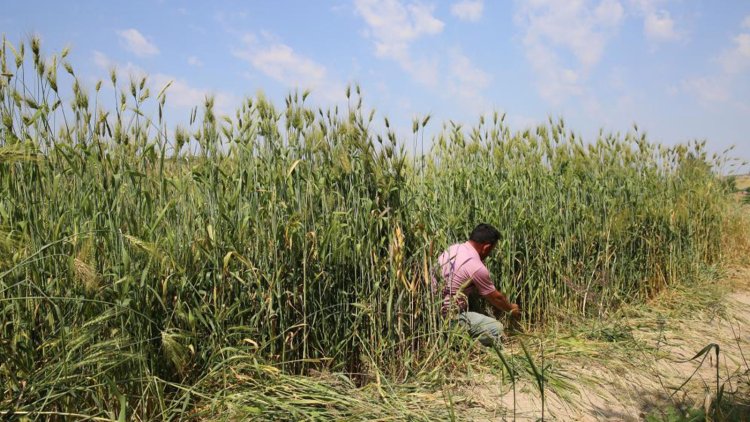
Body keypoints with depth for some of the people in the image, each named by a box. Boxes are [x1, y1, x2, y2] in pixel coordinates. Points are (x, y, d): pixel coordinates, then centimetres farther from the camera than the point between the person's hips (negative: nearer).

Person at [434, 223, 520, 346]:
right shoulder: (477, 268, -17)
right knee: (496, 329, -5)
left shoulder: (453, 248, 6)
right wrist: (511, 309, 22)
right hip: (448, 316, -8)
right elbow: (495, 297, 1)